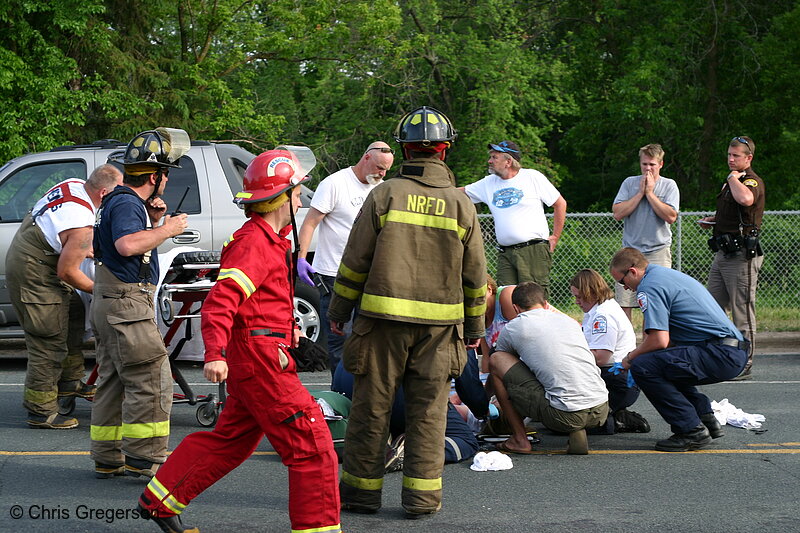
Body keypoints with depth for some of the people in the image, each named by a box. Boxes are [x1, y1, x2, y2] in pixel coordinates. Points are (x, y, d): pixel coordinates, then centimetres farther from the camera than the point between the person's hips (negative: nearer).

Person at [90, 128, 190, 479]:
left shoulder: (122, 201, 17)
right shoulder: (126, 203, -15)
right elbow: (127, 245, -33)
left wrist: (154, 220, 12)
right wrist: (167, 229, -23)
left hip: (109, 305, 11)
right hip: (126, 303, -11)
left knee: (115, 382, 13)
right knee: (151, 381, -10)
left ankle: (108, 459, 17)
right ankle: (143, 459, -10)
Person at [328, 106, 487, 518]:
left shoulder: (385, 195, -3)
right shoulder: (461, 204, 3)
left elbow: (354, 261, -2)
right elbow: (475, 274, 8)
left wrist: (339, 310, 8)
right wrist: (475, 325, 18)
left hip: (383, 318, -2)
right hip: (440, 323, 2)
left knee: (371, 404, 7)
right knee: (428, 409, 6)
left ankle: (362, 487, 13)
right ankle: (422, 495, 6)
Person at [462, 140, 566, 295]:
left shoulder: (532, 177, 1)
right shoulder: (488, 183, 13)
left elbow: (560, 204, 6)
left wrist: (555, 237, 3)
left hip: (535, 250, -5)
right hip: (505, 253, 5)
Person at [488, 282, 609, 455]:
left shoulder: (513, 328, 7)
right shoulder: (568, 320, 21)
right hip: (601, 413, 5)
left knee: (496, 360, 8)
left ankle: (519, 440, 11)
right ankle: (577, 433, 12)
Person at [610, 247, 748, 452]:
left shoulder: (649, 286, -9)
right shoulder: (668, 274, 23)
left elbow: (659, 340, -18)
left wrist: (630, 358, -1)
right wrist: (638, 357, 29)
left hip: (719, 354, -11)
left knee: (643, 368, -16)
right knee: (663, 364, 29)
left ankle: (692, 431, -12)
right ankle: (706, 419, 20)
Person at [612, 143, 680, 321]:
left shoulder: (669, 185, 5)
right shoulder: (630, 183, 10)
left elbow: (671, 216, -10)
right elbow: (617, 213, -2)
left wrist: (650, 193, -6)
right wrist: (640, 192, -4)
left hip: (658, 251, -1)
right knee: (623, 304, -5)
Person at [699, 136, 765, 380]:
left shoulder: (752, 181, -11)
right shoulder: (730, 180, 19)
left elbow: (746, 199, -36)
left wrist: (734, 178, -18)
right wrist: (712, 220, 17)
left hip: (742, 256, -10)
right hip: (723, 253, 10)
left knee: (743, 313, -4)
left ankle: (744, 365, 1)